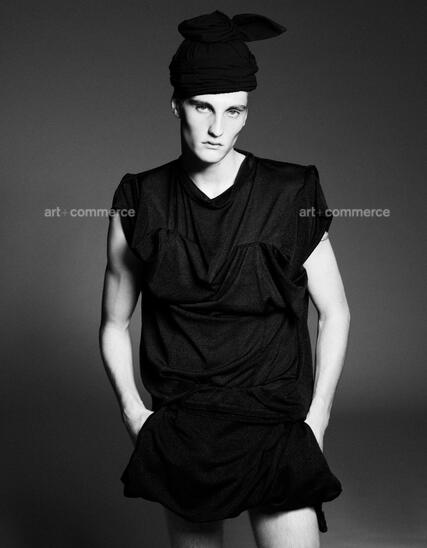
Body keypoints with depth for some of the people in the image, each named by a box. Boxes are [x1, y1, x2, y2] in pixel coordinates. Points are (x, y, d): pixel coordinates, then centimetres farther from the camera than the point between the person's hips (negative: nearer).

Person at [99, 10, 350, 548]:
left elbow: (335, 313, 4)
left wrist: (316, 419, 0)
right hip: (179, 436, 2)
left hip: (276, 428, -1)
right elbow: (113, 325, 10)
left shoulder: (291, 196, -5)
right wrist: (133, 412, -1)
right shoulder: (140, 203, 0)